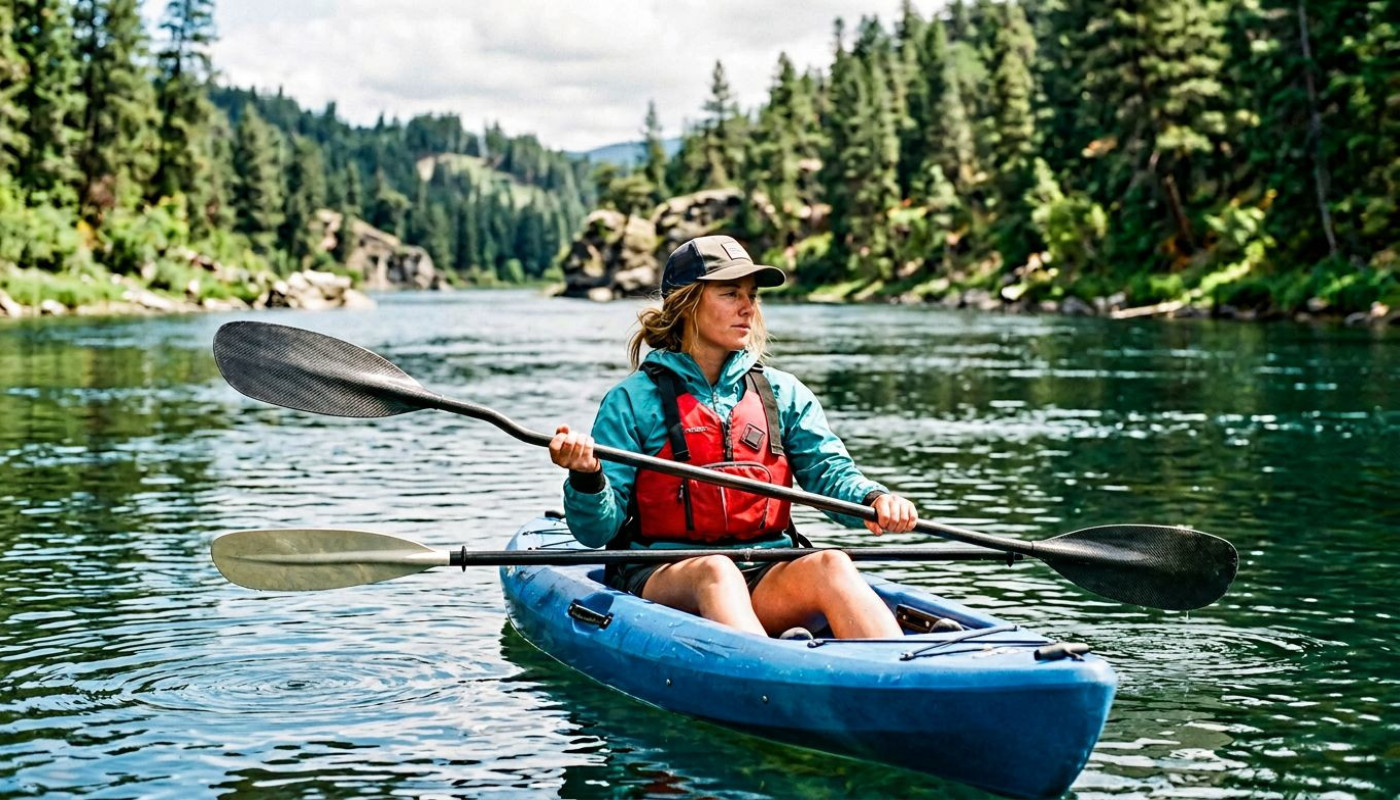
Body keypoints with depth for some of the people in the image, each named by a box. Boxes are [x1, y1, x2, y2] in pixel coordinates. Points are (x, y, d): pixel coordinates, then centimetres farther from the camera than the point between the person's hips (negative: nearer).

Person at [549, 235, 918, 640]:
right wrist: (586, 477, -22)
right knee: (715, 570, -36)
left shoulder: (782, 394, 15)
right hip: (661, 578, -3)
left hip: (765, 580, 3)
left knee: (829, 564, -28)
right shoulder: (634, 400, 3)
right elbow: (597, 531, 0)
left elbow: (830, 471, 4)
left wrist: (874, 499, -19)